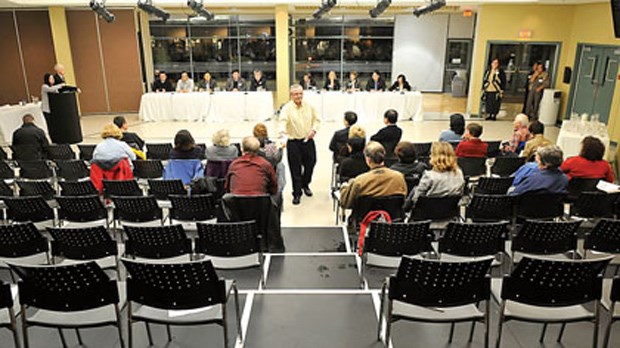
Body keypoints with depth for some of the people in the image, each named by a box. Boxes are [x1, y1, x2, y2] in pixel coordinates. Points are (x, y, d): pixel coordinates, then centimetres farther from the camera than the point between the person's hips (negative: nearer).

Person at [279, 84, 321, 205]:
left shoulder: (309, 106, 5)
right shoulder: (287, 108, -10)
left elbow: (316, 120, 14)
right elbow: (283, 121, -26)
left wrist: (314, 129, -5)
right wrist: (283, 131, -47)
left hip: (308, 141, 4)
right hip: (293, 142, -4)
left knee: (310, 164, 15)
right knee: (295, 169, 0)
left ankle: (305, 185, 43)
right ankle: (297, 194, 13)